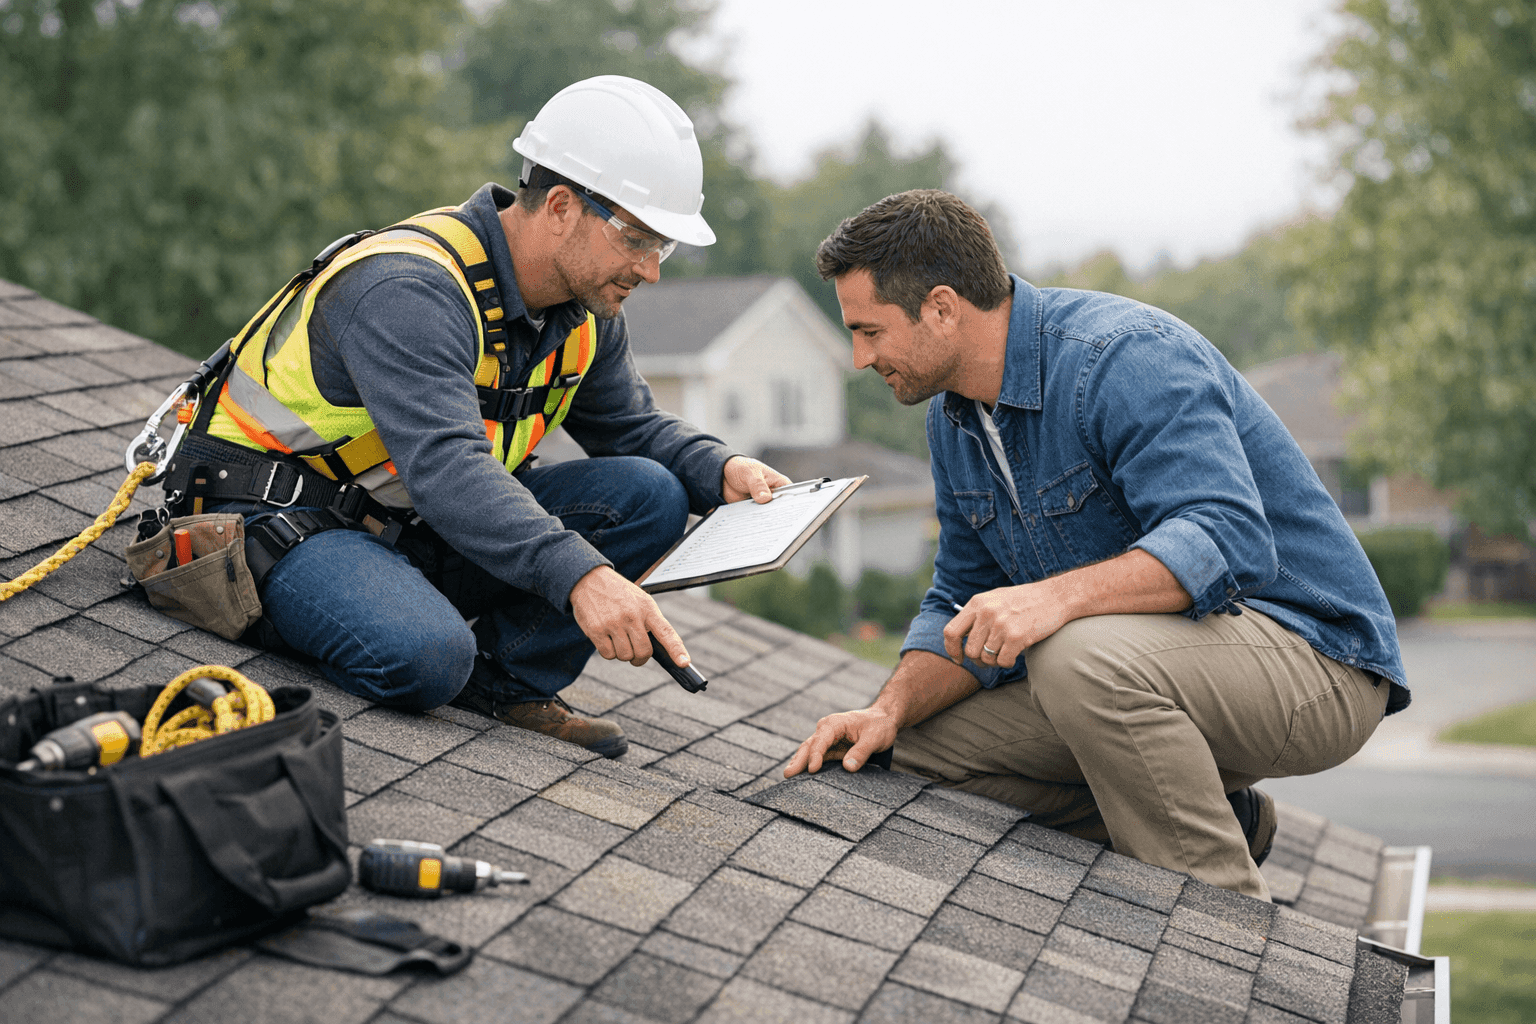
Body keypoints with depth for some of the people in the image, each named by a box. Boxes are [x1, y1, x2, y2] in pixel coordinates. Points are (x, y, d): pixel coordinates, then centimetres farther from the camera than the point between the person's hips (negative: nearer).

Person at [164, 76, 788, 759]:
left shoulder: (582, 312, 1)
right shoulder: (407, 288, -28)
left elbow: (633, 426, 13)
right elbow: (445, 466, -40)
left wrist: (721, 470, -10)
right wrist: (579, 575, -51)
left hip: (418, 529, 8)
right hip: (286, 519, -8)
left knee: (651, 495, -7)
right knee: (427, 658, -38)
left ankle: (505, 681, -7)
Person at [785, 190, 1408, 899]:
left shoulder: (1125, 356, -22)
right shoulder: (953, 417, 6)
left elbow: (1228, 540, -35)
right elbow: (967, 607, 9)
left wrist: (1059, 596, -47)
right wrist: (891, 710, -9)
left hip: (1316, 658, -9)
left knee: (1086, 657, -37)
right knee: (921, 743, 1)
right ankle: (1213, 816, 5)